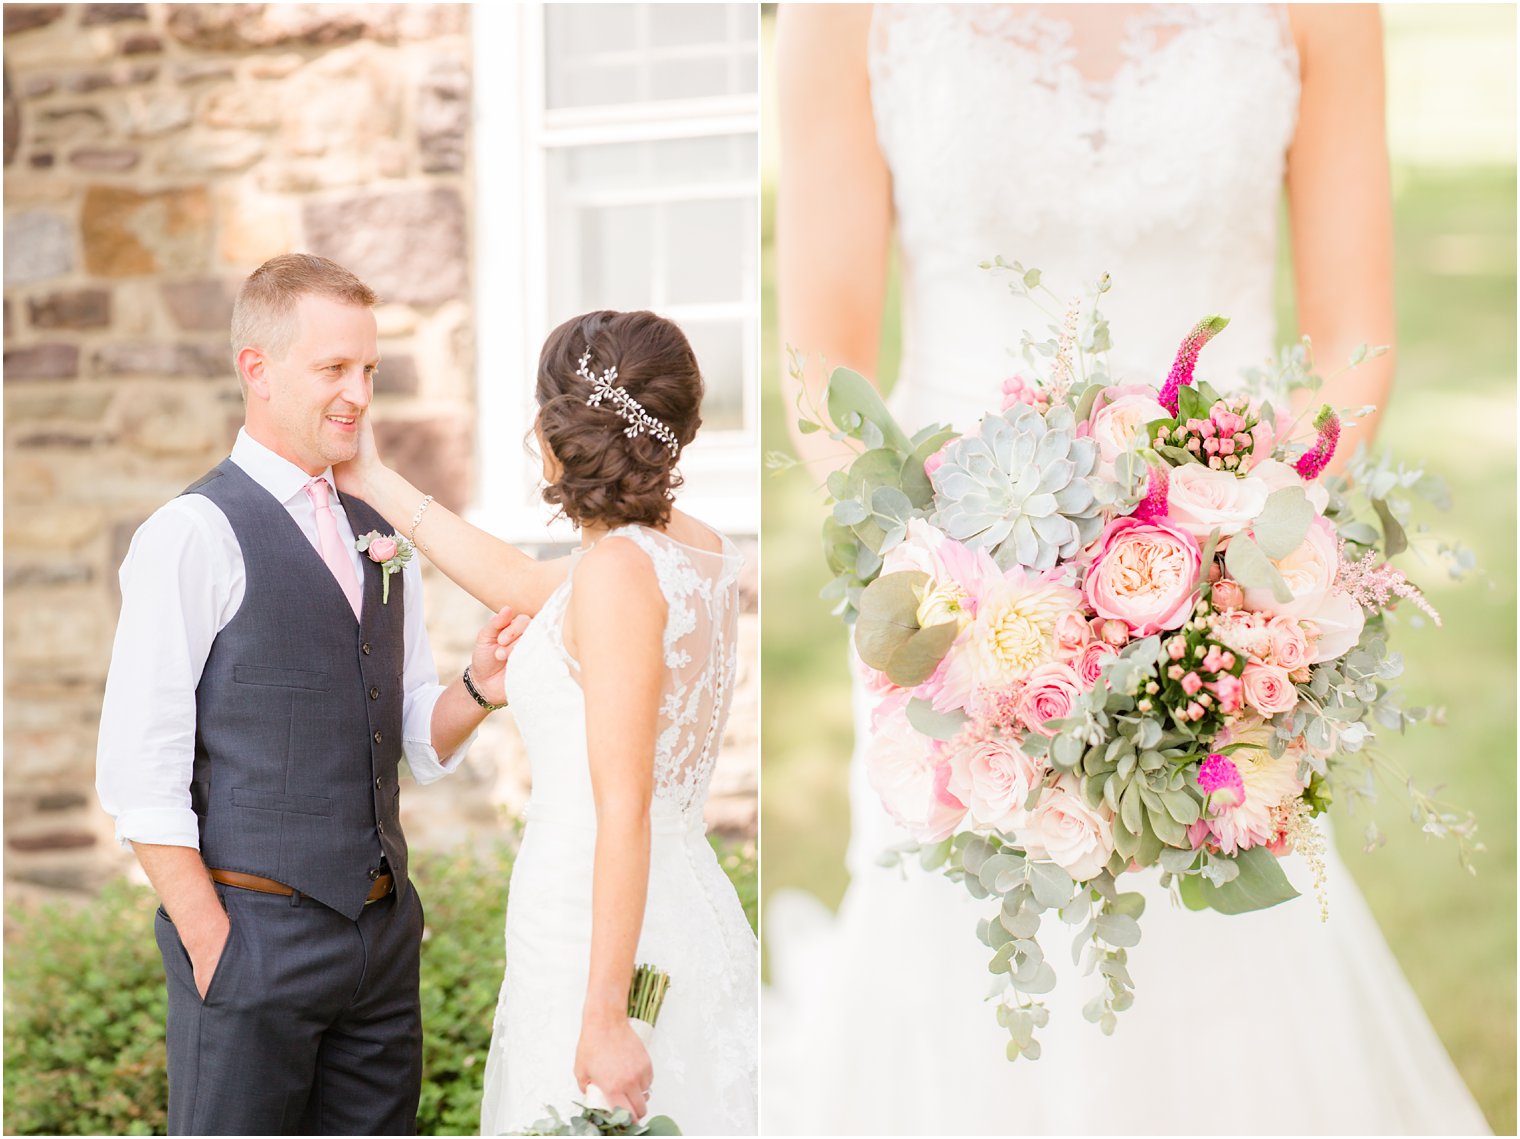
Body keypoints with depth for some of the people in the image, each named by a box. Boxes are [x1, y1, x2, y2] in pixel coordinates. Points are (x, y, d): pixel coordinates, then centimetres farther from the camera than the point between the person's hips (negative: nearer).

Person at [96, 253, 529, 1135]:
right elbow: (138, 773, -12)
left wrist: (479, 688, -4)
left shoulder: (380, 540, 13)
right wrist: (212, 947, -14)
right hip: (254, 930, -6)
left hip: (384, 930, 6)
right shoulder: (193, 535, -9)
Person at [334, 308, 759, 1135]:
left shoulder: (619, 569, -18)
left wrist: (605, 1014, -21)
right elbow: (524, 587, 25)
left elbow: (624, 810, -21)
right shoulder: (698, 547, 7)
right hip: (684, 908, 9)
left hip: (601, 935, -9)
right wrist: (376, 485, 33)